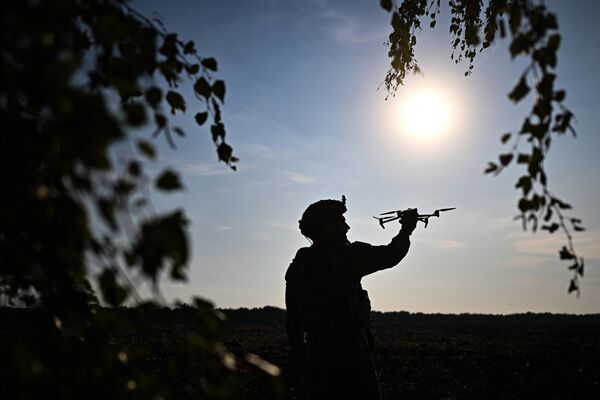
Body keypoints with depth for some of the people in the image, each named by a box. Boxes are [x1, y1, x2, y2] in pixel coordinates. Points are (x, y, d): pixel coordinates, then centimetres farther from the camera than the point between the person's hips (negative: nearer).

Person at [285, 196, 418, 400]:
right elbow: (390, 255, 0)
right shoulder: (349, 255, -10)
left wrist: (299, 356, 19)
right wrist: (406, 230, 18)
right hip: (350, 351, -5)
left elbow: (292, 318, 10)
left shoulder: (297, 265, 6)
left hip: (316, 353, 6)